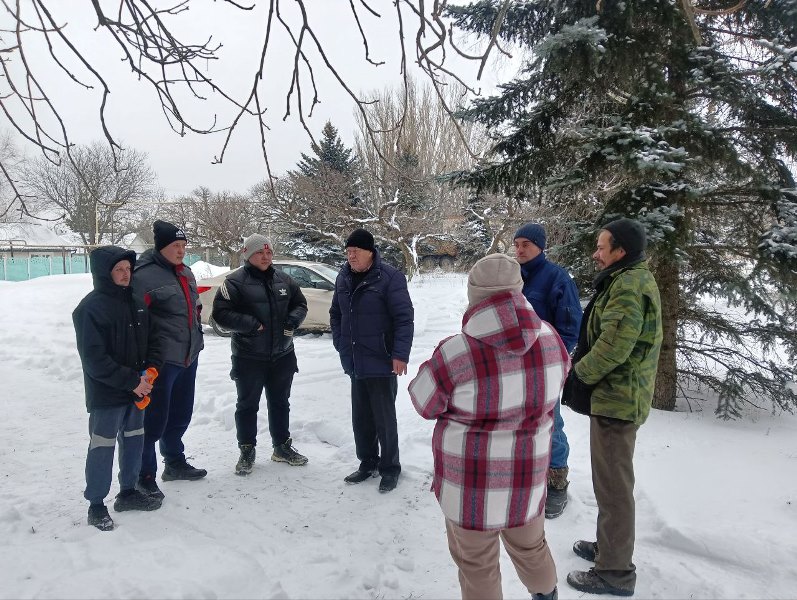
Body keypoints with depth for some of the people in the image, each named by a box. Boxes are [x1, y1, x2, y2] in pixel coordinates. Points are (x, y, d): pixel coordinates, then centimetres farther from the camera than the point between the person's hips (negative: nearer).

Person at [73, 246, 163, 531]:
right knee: (102, 448, 2)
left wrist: (151, 367, -5)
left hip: (136, 390, 7)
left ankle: (128, 491, 33)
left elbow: (149, 339, 14)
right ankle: (96, 505, 17)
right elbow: (94, 359, -19)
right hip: (106, 394, -7)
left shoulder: (134, 301, 7)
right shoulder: (90, 308, -16)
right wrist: (131, 381, -19)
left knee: (134, 440, 16)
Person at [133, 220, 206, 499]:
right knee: (155, 418, -2)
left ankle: (175, 463, 37)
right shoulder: (145, 276, -15)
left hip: (188, 357, 9)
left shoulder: (185, 273, 12)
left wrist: (196, 342, 24)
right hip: (161, 360, -8)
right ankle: (145, 475, 12)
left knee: (180, 415, 20)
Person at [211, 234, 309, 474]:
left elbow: (300, 303, 16)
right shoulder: (235, 282, -10)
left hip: (282, 356, 5)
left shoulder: (283, 280, 6)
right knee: (248, 405, 8)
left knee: (280, 403, 17)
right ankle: (247, 451, 23)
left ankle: (282, 447, 32)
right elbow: (221, 313, -15)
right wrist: (251, 325, -22)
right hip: (249, 358, -5)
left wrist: (293, 319, -5)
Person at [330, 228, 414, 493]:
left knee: (384, 418, 3)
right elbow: (335, 313, 19)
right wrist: (340, 344, 9)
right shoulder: (344, 278, 7)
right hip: (355, 363, 6)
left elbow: (404, 317, -15)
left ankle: (390, 468, 20)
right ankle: (367, 462, 33)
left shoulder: (389, 277, -13)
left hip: (381, 362, -6)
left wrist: (400, 354, -20)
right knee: (360, 416, 16)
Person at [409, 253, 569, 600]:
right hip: (528, 478, 5)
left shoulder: (454, 354, -23)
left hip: (471, 483, -4)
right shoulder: (551, 340, -9)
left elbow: (425, 404, -7)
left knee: (477, 565, 16)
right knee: (531, 549, 28)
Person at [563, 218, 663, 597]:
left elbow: (612, 346, -26)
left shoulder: (628, 286, -20)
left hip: (616, 399, -11)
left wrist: (577, 374, -12)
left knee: (613, 484, 0)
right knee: (611, 480, 21)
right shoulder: (630, 280, 14)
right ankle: (609, 545, 37)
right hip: (618, 396, 11)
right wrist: (581, 367, 8)